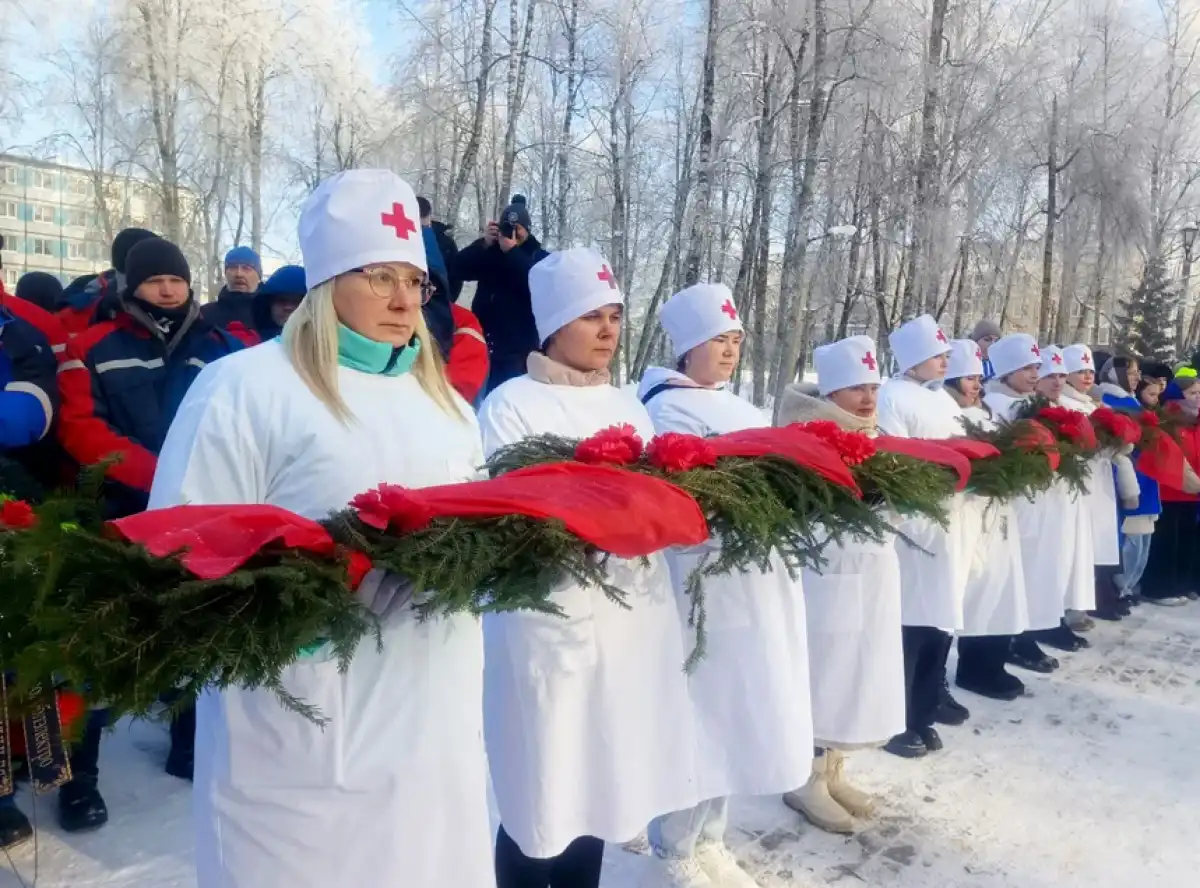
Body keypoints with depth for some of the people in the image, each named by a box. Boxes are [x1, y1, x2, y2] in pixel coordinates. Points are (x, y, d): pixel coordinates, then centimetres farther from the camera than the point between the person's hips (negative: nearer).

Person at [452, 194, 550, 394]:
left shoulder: (541, 258, 6)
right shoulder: (490, 253, 13)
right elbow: (456, 270, 2)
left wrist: (512, 252, -12)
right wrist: (483, 244, -9)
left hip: (519, 350, -3)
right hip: (484, 346, 3)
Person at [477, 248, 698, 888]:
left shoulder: (628, 407, 13)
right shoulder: (512, 404, -6)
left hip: (632, 623, 6)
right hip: (550, 627, -5)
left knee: (599, 784, 16)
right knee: (540, 794, 3)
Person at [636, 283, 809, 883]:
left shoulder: (739, 409, 17)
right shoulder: (669, 409, -10)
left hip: (759, 583, 9)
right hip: (708, 587, -8)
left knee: (739, 714, 16)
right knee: (701, 717, 1)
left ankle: (708, 840, 33)